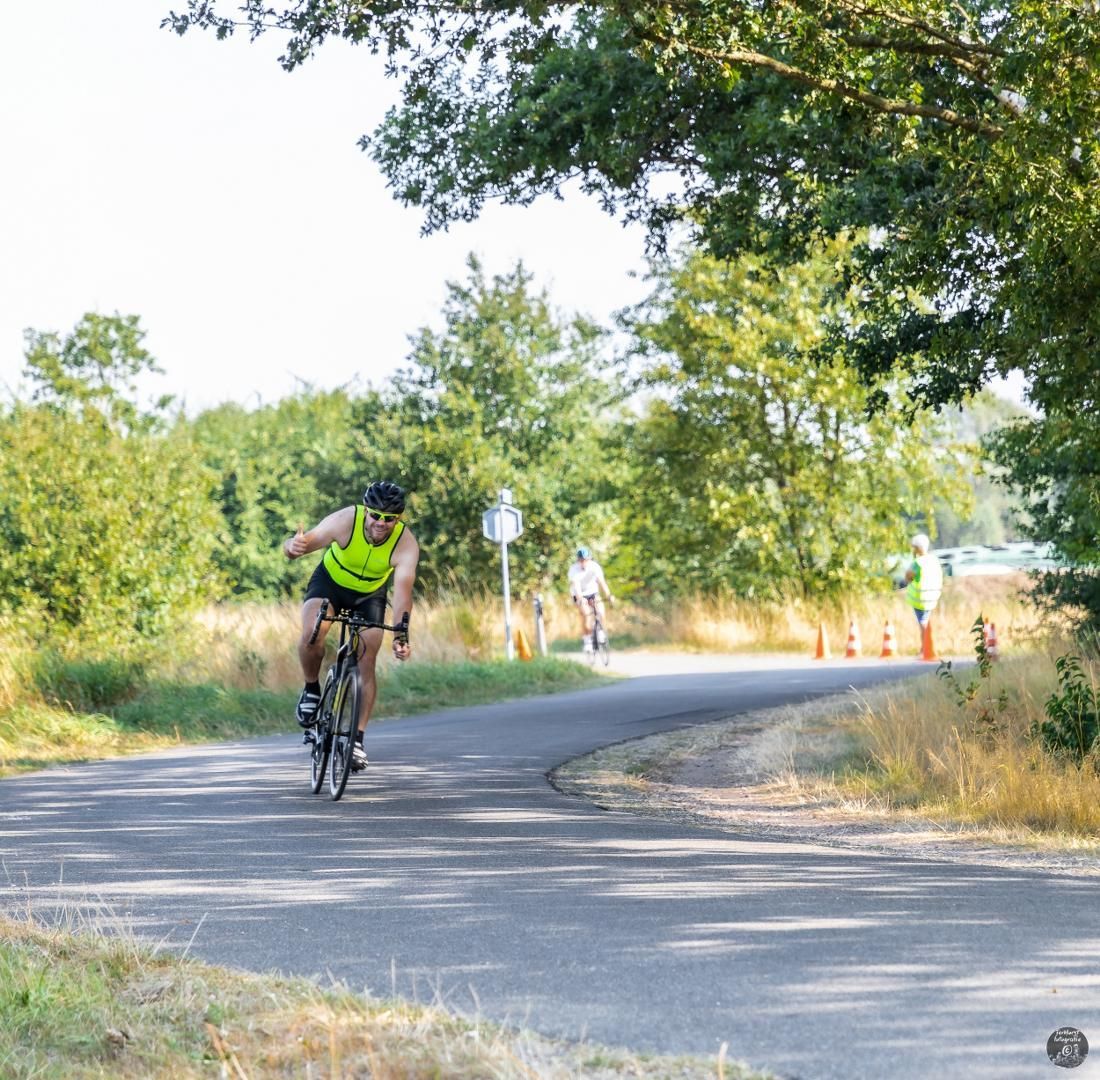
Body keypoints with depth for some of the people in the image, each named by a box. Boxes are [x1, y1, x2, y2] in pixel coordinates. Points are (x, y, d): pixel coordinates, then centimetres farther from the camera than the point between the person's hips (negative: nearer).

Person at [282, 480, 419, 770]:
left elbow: (402, 593, -36)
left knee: (366, 662, -10)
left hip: (370, 595, 1)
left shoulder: (406, 545, -29)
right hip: (330, 583, -1)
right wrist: (293, 547, -61)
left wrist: (400, 635, -52)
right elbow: (293, 548, -35)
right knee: (311, 634, -29)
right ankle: (311, 690, -2)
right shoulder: (345, 521, -32)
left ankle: (357, 739, 0)